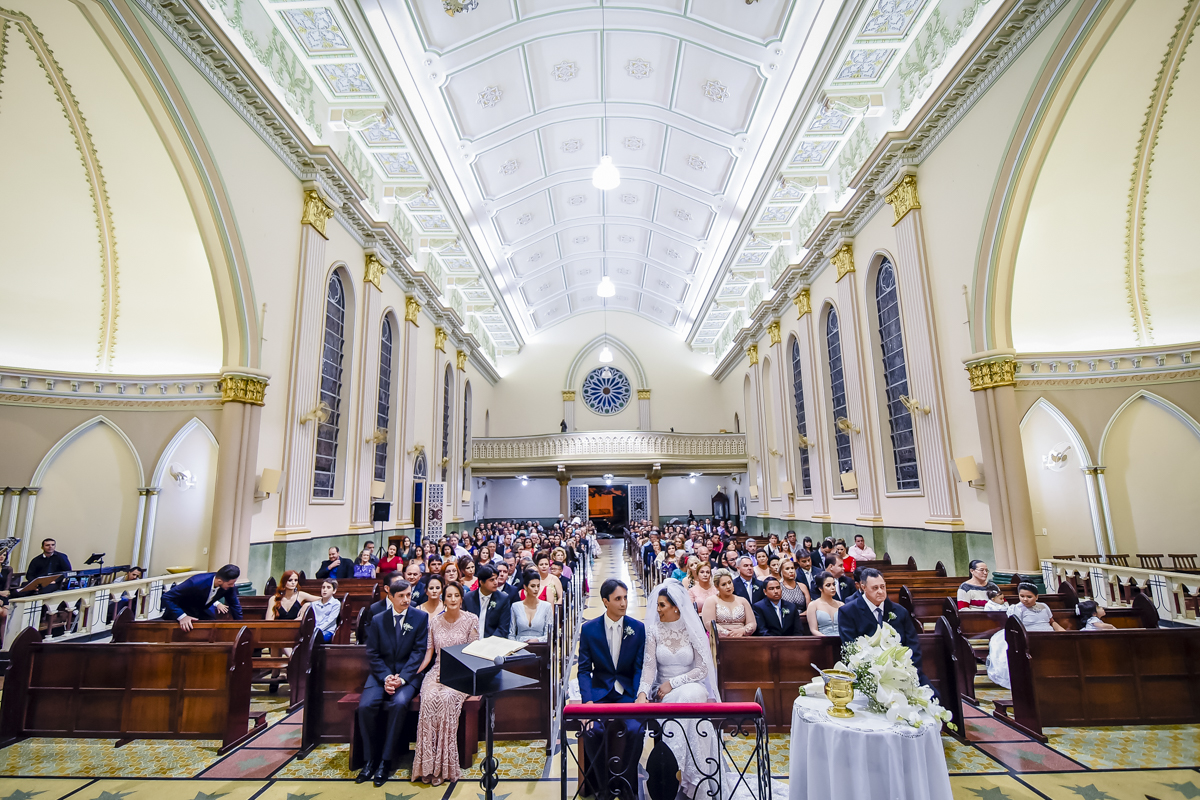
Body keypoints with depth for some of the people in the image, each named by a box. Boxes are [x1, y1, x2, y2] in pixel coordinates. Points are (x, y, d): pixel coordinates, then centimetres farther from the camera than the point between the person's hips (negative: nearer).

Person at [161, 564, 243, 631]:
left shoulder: (230, 586, -25)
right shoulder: (196, 582, -42)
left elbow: (234, 604, -9)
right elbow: (167, 596, -35)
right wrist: (182, 616, -44)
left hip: (203, 610, 4)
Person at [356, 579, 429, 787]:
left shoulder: (420, 617, -2)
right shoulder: (378, 620, 5)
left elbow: (419, 651, -6)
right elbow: (373, 654, 2)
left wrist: (401, 678, -18)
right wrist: (385, 677, -15)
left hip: (407, 674, -2)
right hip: (381, 673, 3)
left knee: (398, 704, -29)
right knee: (366, 705, -22)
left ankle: (386, 761, -13)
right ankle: (371, 759, -3)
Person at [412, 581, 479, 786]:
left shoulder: (471, 620, -1)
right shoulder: (435, 622, 9)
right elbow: (429, 651, 12)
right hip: (437, 672, 3)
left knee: (446, 699, -32)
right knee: (429, 698, -29)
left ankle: (444, 765, -21)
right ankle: (428, 765, -21)